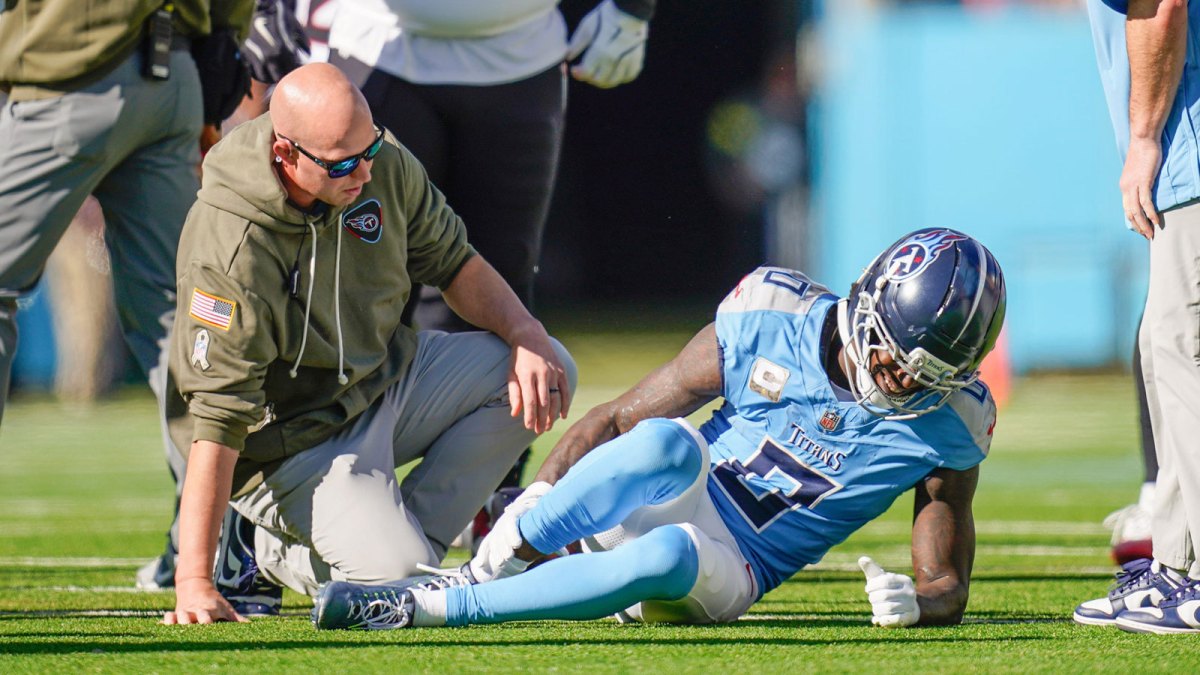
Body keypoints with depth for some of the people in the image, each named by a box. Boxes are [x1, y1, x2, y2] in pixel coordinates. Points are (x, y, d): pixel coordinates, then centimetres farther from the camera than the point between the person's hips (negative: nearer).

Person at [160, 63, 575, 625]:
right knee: (397, 574, -26)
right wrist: (194, 582, -34)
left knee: (548, 371, -4)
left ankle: (411, 531, -4)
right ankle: (286, 553, 6)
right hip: (292, 445, -8)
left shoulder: (385, 167, -10)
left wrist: (528, 337, -11)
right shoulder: (229, 251, -31)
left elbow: (453, 263, 8)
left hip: (386, 379, 8)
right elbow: (216, 419, -31)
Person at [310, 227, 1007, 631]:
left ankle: (428, 607, -34)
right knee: (671, 442, -37)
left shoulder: (944, 425, -8)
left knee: (674, 552, -39)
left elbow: (948, 587, 0)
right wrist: (536, 498, -11)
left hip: (731, 576, 0)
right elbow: (620, 419, -2)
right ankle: (493, 565, -28)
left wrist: (916, 602, -24)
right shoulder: (772, 322, -9)